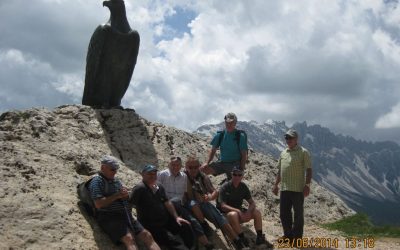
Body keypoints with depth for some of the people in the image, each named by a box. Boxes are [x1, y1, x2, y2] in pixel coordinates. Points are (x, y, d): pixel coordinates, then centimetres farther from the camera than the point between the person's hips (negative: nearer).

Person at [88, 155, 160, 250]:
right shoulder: (97, 181, -1)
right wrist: (117, 195, -9)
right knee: (129, 239, -30)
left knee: (147, 235, -9)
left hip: (126, 215, 8)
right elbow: (98, 204, -13)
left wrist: (125, 195, 1)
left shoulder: (117, 181, 22)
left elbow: (126, 199, 25)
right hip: (109, 216, -8)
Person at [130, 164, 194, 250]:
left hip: (166, 220, 8)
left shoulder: (160, 187, 10)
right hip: (151, 226, -8)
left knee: (185, 226, -7)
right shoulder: (139, 188, -16)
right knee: (175, 242, -23)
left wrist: (176, 217, 4)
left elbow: (167, 203, 14)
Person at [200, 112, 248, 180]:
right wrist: (207, 163, -5)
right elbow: (213, 150, 10)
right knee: (203, 169, -15)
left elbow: (244, 155, -5)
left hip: (235, 165, -3)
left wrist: (241, 170, -12)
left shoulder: (240, 136, -5)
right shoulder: (220, 135, 5)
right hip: (222, 163, 3)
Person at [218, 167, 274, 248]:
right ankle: (243, 240, -30)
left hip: (239, 210, 6)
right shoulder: (225, 187, -13)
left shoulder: (243, 187, 3)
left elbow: (252, 203, 3)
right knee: (233, 214, -39)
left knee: (257, 212, -13)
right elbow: (223, 206, -21)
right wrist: (237, 211, -31)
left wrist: (248, 211, -20)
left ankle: (260, 238, -7)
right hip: (227, 213, -5)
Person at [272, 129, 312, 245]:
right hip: (284, 188, 6)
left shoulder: (303, 152, -4)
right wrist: (276, 185, 16)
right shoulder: (283, 153, 15)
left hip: (298, 189, -6)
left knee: (298, 213, 2)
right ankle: (288, 235, 23)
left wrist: (307, 185, -15)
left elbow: (308, 170, -7)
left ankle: (297, 237, 11)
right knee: (284, 213, 10)